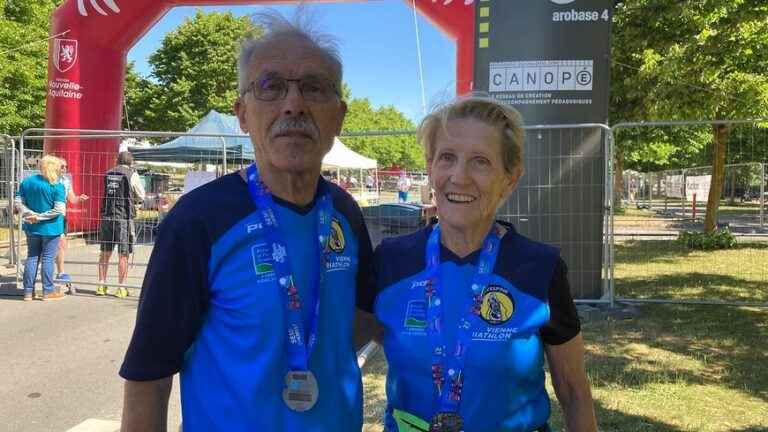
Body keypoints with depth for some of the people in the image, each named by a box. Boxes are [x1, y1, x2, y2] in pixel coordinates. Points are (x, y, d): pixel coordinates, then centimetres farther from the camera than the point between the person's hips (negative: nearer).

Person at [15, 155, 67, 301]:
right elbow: (60, 209, -20)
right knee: (48, 259, 3)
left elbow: (19, 203, 1)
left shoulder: (26, 182, 3)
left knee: (32, 258, 12)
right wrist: (40, 217, -14)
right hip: (50, 228, -5)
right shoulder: (57, 187, -13)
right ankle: (48, 291, 10)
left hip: (32, 228, 5)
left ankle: (28, 291, 16)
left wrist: (30, 214, -9)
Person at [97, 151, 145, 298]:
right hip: (124, 217, -4)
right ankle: (121, 288, 4)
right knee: (123, 254, 2)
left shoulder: (107, 174, 10)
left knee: (105, 252, 13)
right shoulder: (132, 174, -3)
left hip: (106, 216, 4)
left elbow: (103, 194, 18)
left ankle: (101, 285, 19)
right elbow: (141, 197, 3)